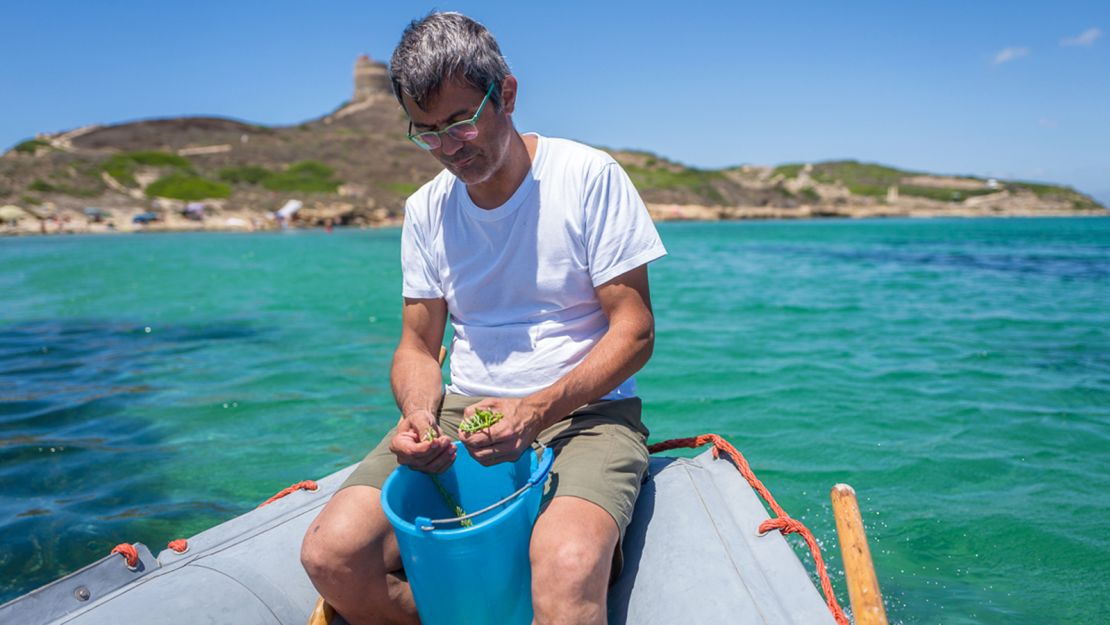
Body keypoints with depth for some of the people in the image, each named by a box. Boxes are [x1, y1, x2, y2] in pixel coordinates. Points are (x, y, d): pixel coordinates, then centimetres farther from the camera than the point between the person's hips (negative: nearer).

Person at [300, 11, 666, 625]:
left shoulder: (589, 176, -6)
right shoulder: (425, 209, 8)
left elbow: (634, 332, -8)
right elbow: (417, 346, 10)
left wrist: (537, 411, -21)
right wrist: (418, 413, -13)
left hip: (584, 412, -4)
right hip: (463, 412, 5)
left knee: (567, 567, -37)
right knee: (331, 554, -17)